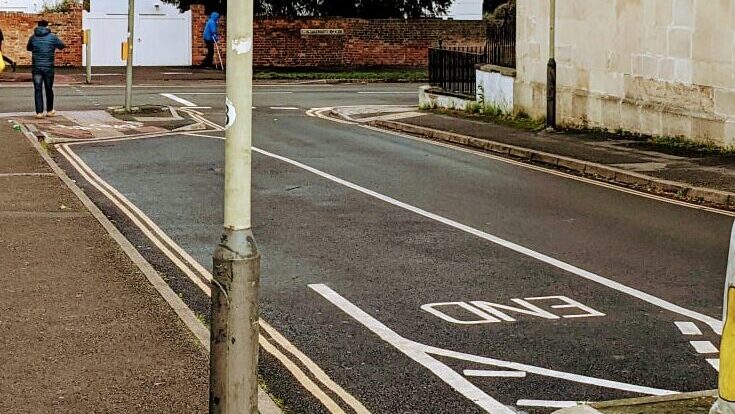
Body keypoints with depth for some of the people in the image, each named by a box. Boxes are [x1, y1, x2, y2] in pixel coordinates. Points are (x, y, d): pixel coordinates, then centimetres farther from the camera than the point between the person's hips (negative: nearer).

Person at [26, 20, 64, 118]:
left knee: (38, 90, 2)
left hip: (36, 67, 1)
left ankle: (39, 112, -4)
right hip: (48, 67, -1)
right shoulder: (52, 37, -2)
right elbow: (62, 46, 10)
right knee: (49, 89, 12)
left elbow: (28, 48, 20)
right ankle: (49, 110, 23)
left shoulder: (33, 37, 4)